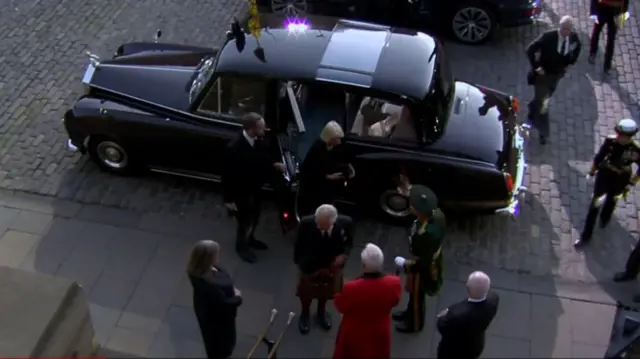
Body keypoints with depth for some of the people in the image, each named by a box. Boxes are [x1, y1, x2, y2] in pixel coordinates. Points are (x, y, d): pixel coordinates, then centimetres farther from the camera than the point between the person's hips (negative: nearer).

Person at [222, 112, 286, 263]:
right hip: (241, 194, -7)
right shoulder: (234, 148, -32)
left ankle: (250, 239, 54)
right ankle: (242, 247, 41)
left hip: (255, 190, 7)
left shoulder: (258, 141, -13)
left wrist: (274, 164, -8)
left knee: (254, 218, 27)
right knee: (245, 222, 13)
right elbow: (227, 175, -23)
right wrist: (228, 199, -17)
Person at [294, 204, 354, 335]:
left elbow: (349, 241, -8)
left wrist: (344, 254, -26)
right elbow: (299, 244, -14)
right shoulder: (306, 223, -34)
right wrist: (298, 261, -4)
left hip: (332, 265, 2)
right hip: (309, 265, -2)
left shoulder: (346, 223, -30)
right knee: (306, 292, 23)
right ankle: (305, 314, 55)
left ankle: (321, 312, 59)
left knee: (326, 290, 28)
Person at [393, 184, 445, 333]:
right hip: (432, 260, 8)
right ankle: (410, 312, 60)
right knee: (413, 292, 33)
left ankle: (415, 324, 49)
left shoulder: (426, 234, -45)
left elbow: (423, 262, -32)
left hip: (423, 268, -8)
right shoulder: (437, 215, -21)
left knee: (417, 296, 22)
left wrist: (404, 264, -18)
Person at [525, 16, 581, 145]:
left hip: (558, 74, 5)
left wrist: (571, 63, 5)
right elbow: (530, 49, -22)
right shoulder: (548, 36, -26)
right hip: (543, 73, -5)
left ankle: (533, 109, 55)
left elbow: (578, 47, 13)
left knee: (543, 98, 25)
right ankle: (543, 132, 8)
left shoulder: (574, 37, -11)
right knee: (543, 103, -3)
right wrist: (536, 67, -21)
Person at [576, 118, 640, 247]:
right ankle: (586, 236, 20)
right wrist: (592, 171, 1)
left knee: (611, 201, 28)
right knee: (594, 204, 6)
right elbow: (599, 157, -10)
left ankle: (604, 218, 62)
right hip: (604, 175, 0)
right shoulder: (610, 141, -26)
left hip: (620, 181, 0)